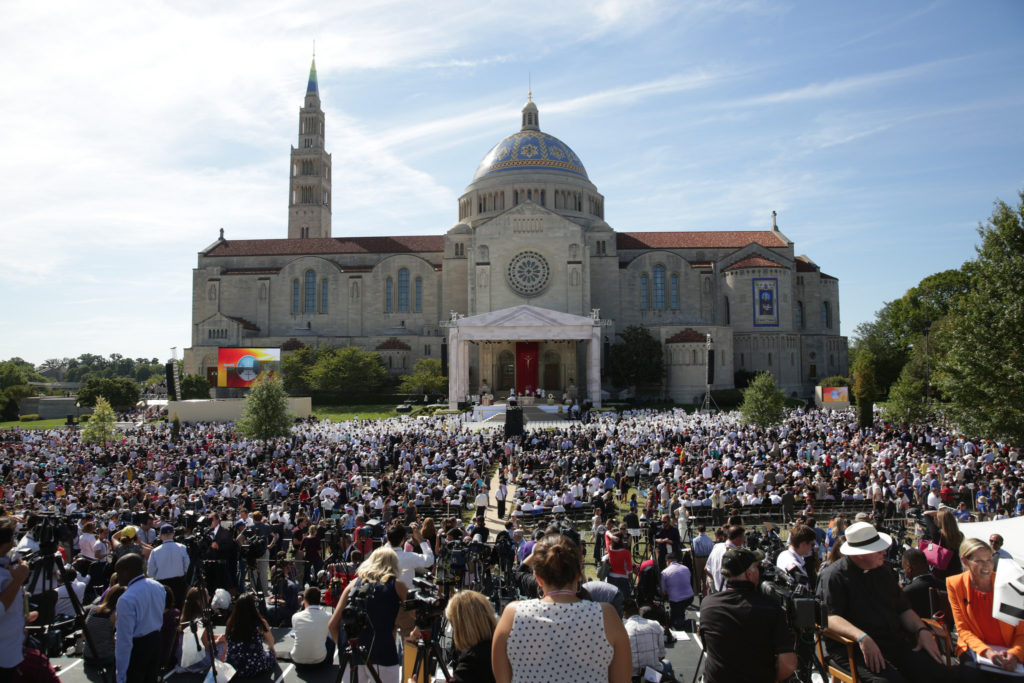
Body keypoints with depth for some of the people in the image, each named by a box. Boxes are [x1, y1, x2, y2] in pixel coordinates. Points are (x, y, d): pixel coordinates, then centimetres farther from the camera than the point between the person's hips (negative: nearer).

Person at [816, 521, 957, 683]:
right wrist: (862, 637, -30)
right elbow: (829, 617, -15)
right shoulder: (833, 575, -5)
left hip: (896, 643, 7)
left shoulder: (884, 572, 20)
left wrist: (922, 630, 5)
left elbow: (903, 609, 25)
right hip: (855, 648, -6)